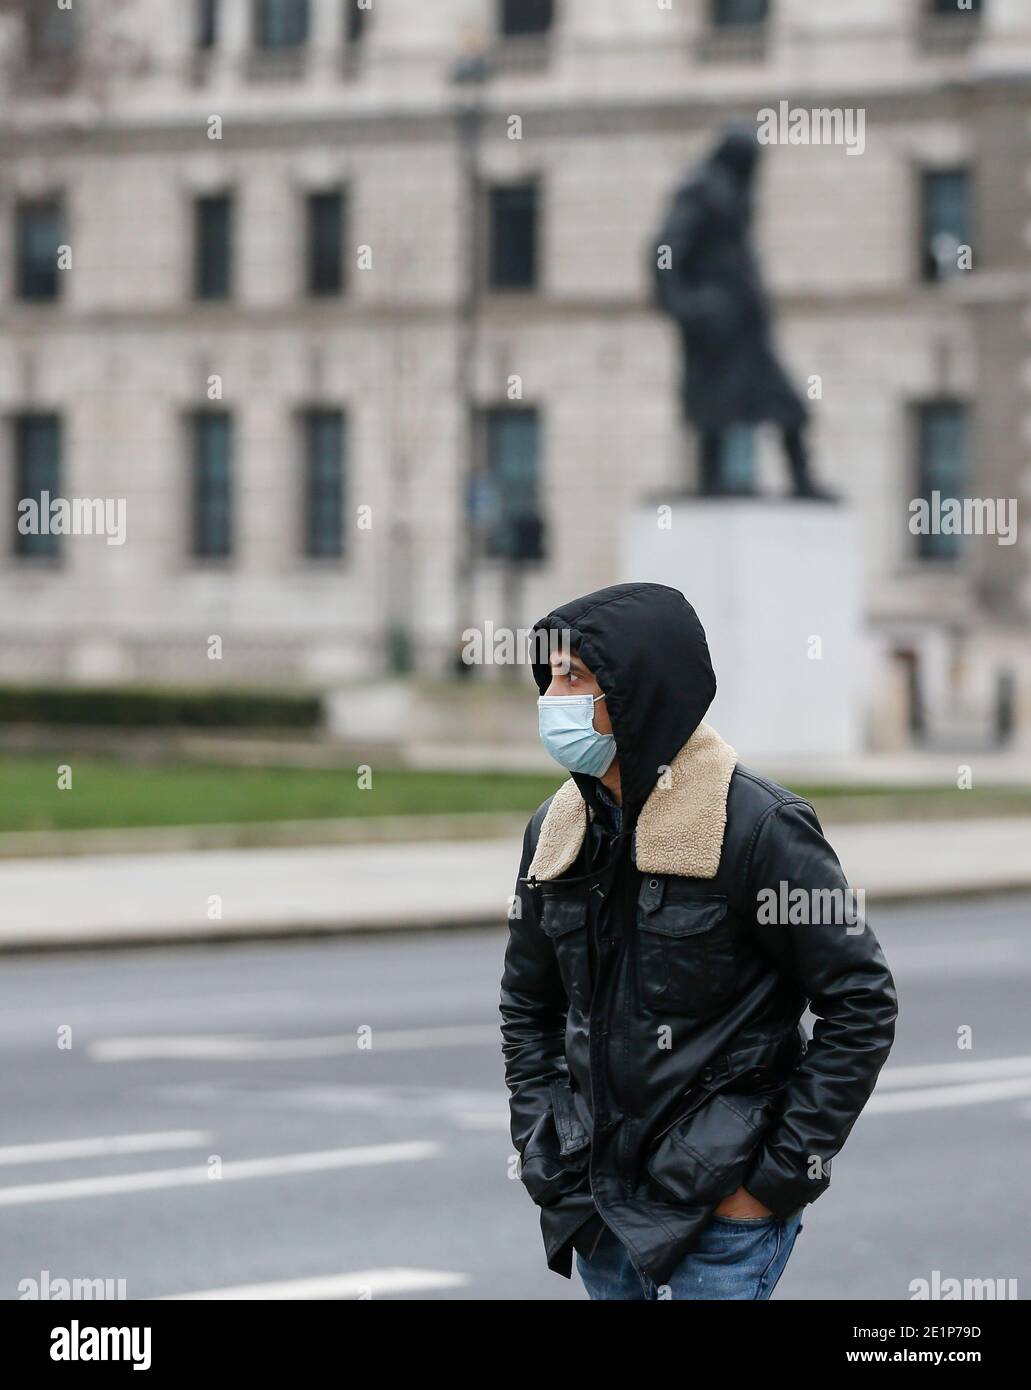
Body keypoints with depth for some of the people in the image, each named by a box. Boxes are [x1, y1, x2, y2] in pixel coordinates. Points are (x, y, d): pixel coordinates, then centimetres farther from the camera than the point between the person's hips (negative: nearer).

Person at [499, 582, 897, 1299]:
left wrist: (780, 1178, -13)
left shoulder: (757, 825, -14)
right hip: (597, 1205, 6)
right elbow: (527, 1005, 16)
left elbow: (863, 1004, -12)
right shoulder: (558, 829, 5)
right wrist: (545, 1159, 5)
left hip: (721, 1214, -6)